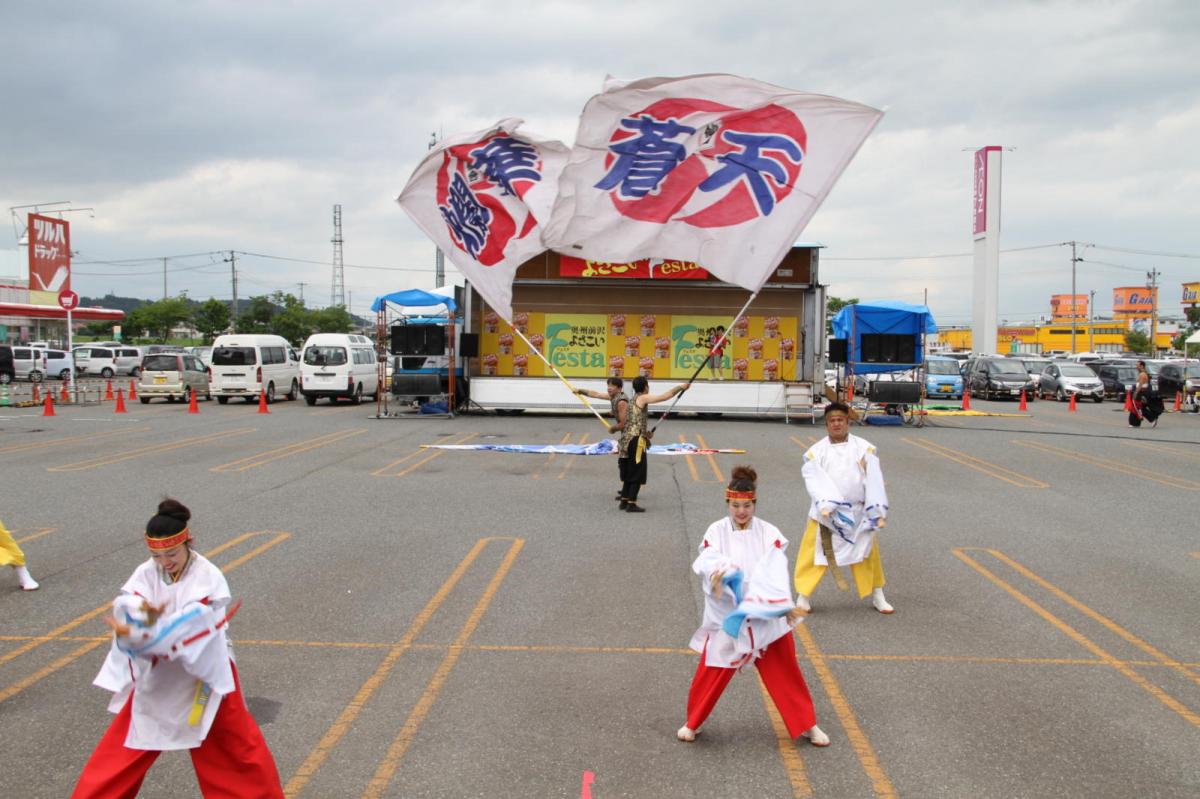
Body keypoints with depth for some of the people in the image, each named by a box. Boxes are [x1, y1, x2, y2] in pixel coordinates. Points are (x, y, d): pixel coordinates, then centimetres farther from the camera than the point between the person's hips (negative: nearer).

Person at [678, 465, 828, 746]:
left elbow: (775, 573, -16)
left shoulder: (769, 533, -6)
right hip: (726, 616, 0)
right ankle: (692, 723, 26)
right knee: (710, 673, 4)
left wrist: (784, 606, -30)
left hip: (765, 617, 0)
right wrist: (721, 571, -43)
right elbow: (706, 563, -20)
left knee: (785, 673, 9)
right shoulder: (716, 531, -5)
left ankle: (807, 725, 28)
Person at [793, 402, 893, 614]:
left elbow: (874, 480, -7)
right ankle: (803, 596, 20)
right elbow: (815, 480, -15)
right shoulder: (816, 451, -5)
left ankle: (877, 597, 34)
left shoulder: (864, 448, -4)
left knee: (868, 554, 14)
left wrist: (878, 511, -13)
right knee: (813, 553, 2)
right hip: (825, 512, -1)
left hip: (857, 513, 1)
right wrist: (826, 505, -30)